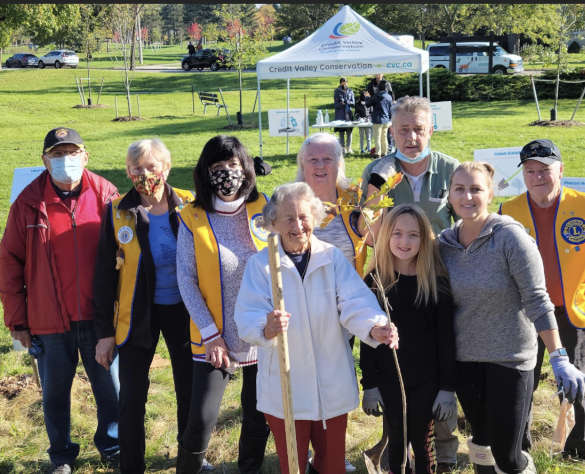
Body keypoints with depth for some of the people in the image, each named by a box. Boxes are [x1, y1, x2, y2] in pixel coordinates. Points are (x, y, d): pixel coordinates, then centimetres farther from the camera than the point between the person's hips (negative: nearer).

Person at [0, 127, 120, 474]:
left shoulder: (106, 195, -3)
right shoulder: (29, 203, -4)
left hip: (99, 316, 0)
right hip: (49, 322, 0)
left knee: (110, 387, 12)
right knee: (55, 392, 13)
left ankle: (112, 446, 36)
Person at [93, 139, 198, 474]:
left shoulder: (189, 207, -5)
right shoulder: (119, 212, -6)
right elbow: (105, 274, -2)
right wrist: (104, 331, -3)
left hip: (183, 310, 1)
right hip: (137, 314, -1)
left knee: (190, 392, 12)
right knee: (132, 398, 2)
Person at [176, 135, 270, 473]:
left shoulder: (263, 209, 0)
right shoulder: (193, 218, -4)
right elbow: (186, 280, -5)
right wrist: (210, 334, -11)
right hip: (214, 339, -2)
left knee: (260, 417, 14)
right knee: (201, 423, -7)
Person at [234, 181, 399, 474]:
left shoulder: (333, 258, -2)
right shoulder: (260, 264, -6)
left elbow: (355, 303, -15)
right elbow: (248, 318, -17)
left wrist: (374, 327, -36)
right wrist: (266, 328, -40)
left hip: (333, 387, 2)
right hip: (284, 391, -1)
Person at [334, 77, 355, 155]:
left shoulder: (350, 91, 10)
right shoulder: (337, 91, 2)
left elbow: (353, 103, 5)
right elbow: (336, 104, -2)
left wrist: (346, 101, -13)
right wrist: (341, 104, -22)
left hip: (348, 113, 2)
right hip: (340, 114, -2)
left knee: (349, 131, 0)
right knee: (341, 132, -2)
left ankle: (349, 148, 8)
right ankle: (343, 148, 3)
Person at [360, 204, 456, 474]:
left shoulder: (437, 282, -6)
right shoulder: (375, 281, -3)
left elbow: (446, 338, -3)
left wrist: (448, 387, -5)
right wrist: (369, 385, -2)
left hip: (426, 379, -1)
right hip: (389, 378, 1)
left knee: (422, 442, 7)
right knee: (396, 439, 9)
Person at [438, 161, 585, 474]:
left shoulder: (510, 237, -15)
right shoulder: (445, 243, 1)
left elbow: (537, 300, -16)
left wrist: (559, 359, -19)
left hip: (510, 358, -4)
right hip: (465, 357, 5)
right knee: (481, 439, 15)